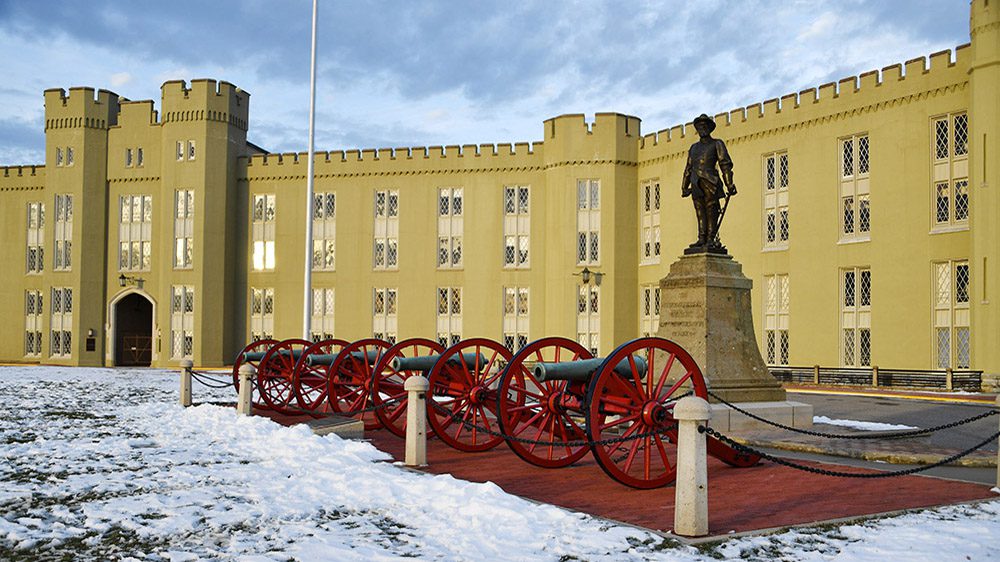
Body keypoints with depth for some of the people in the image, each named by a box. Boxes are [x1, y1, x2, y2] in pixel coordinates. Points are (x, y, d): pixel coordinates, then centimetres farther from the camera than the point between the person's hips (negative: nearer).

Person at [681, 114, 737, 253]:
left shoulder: (717, 144, 9)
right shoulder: (694, 147, 24)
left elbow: (725, 164, 1)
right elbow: (688, 168, 24)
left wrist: (729, 184, -9)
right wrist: (684, 187, 17)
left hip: (709, 181, -5)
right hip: (696, 184, 5)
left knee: (711, 210, -8)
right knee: (700, 212, 1)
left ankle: (711, 240, -10)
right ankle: (701, 239, 0)